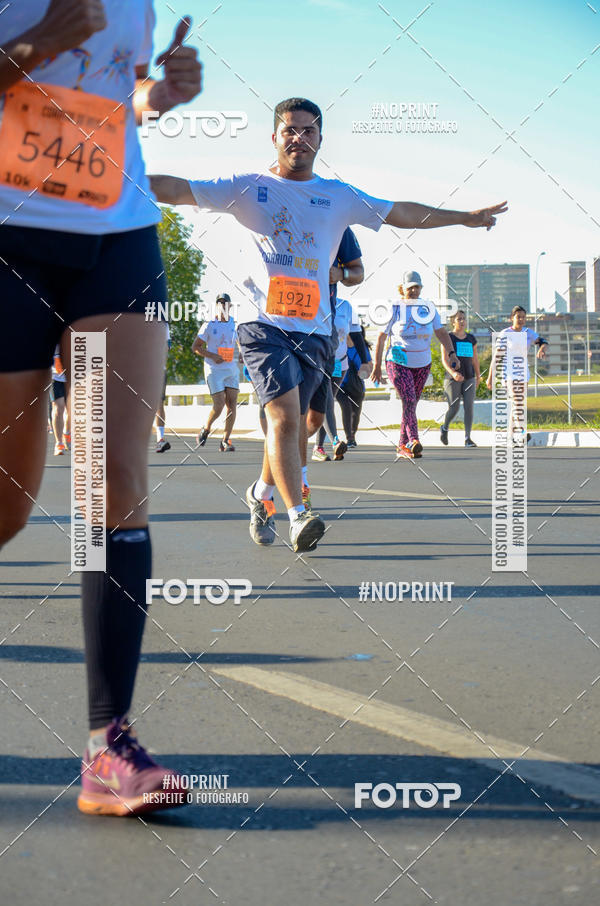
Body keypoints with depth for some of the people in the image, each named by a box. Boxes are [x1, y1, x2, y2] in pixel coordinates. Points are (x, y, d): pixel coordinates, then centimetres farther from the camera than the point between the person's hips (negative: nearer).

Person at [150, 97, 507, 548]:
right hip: (264, 324, -3)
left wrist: (466, 216, 21)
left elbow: (403, 214, 19)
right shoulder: (249, 187, 4)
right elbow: (177, 189, -2)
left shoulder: (339, 196, 12)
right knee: (285, 415, -19)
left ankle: (260, 494, 31)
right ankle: (299, 516, -21)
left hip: (314, 329, 4)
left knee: (289, 422, 6)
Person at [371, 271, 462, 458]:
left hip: (422, 365, 4)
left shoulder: (428, 308, 4)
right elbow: (381, 337, -1)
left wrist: (452, 353, -13)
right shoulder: (395, 309, -5)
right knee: (408, 400, -20)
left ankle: (403, 445, 20)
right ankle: (413, 442, -31)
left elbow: (441, 332, 2)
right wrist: (377, 366, -1)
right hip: (398, 363, -4)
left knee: (412, 403, 10)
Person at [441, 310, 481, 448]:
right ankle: (444, 428, 28)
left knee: (469, 407, -9)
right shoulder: (448, 338, -3)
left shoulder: (471, 339, 10)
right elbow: (444, 359, -11)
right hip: (452, 379, -3)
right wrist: (453, 373, -27)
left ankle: (467, 439, -9)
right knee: (454, 409, -3)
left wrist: (478, 377, 23)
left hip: (469, 378, 3)